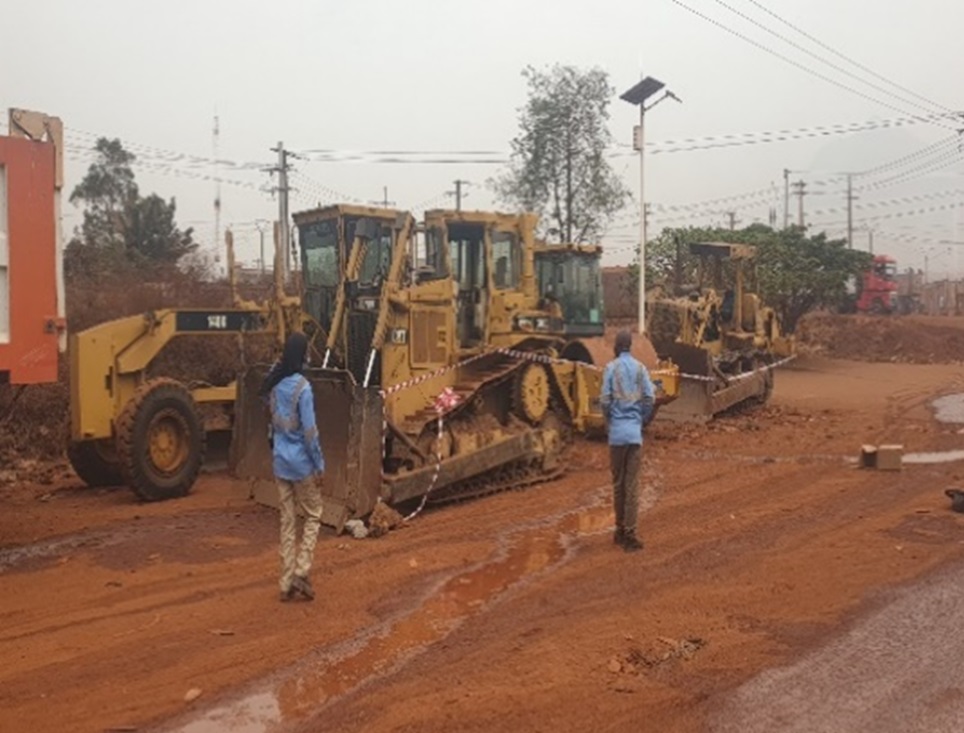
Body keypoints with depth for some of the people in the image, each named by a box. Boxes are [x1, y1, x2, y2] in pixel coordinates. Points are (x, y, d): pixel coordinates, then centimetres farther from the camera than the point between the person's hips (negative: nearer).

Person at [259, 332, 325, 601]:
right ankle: (300, 572, 0)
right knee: (313, 516, 10)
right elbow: (309, 431, -17)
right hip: (301, 461, -6)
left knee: (287, 521, 11)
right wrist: (320, 465, -10)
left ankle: (287, 582, 14)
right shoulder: (302, 387, -18)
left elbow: (274, 422, 10)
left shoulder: (274, 384, 2)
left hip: (280, 460, 6)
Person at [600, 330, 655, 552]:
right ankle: (629, 534, -1)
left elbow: (605, 400, -8)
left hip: (616, 432, -1)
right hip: (635, 432, 1)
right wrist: (642, 421, 14)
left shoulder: (611, 368, -1)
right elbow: (649, 398, -1)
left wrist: (608, 422, 10)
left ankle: (620, 530, 18)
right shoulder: (641, 368, 6)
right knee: (632, 484, 1)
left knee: (618, 482, 10)